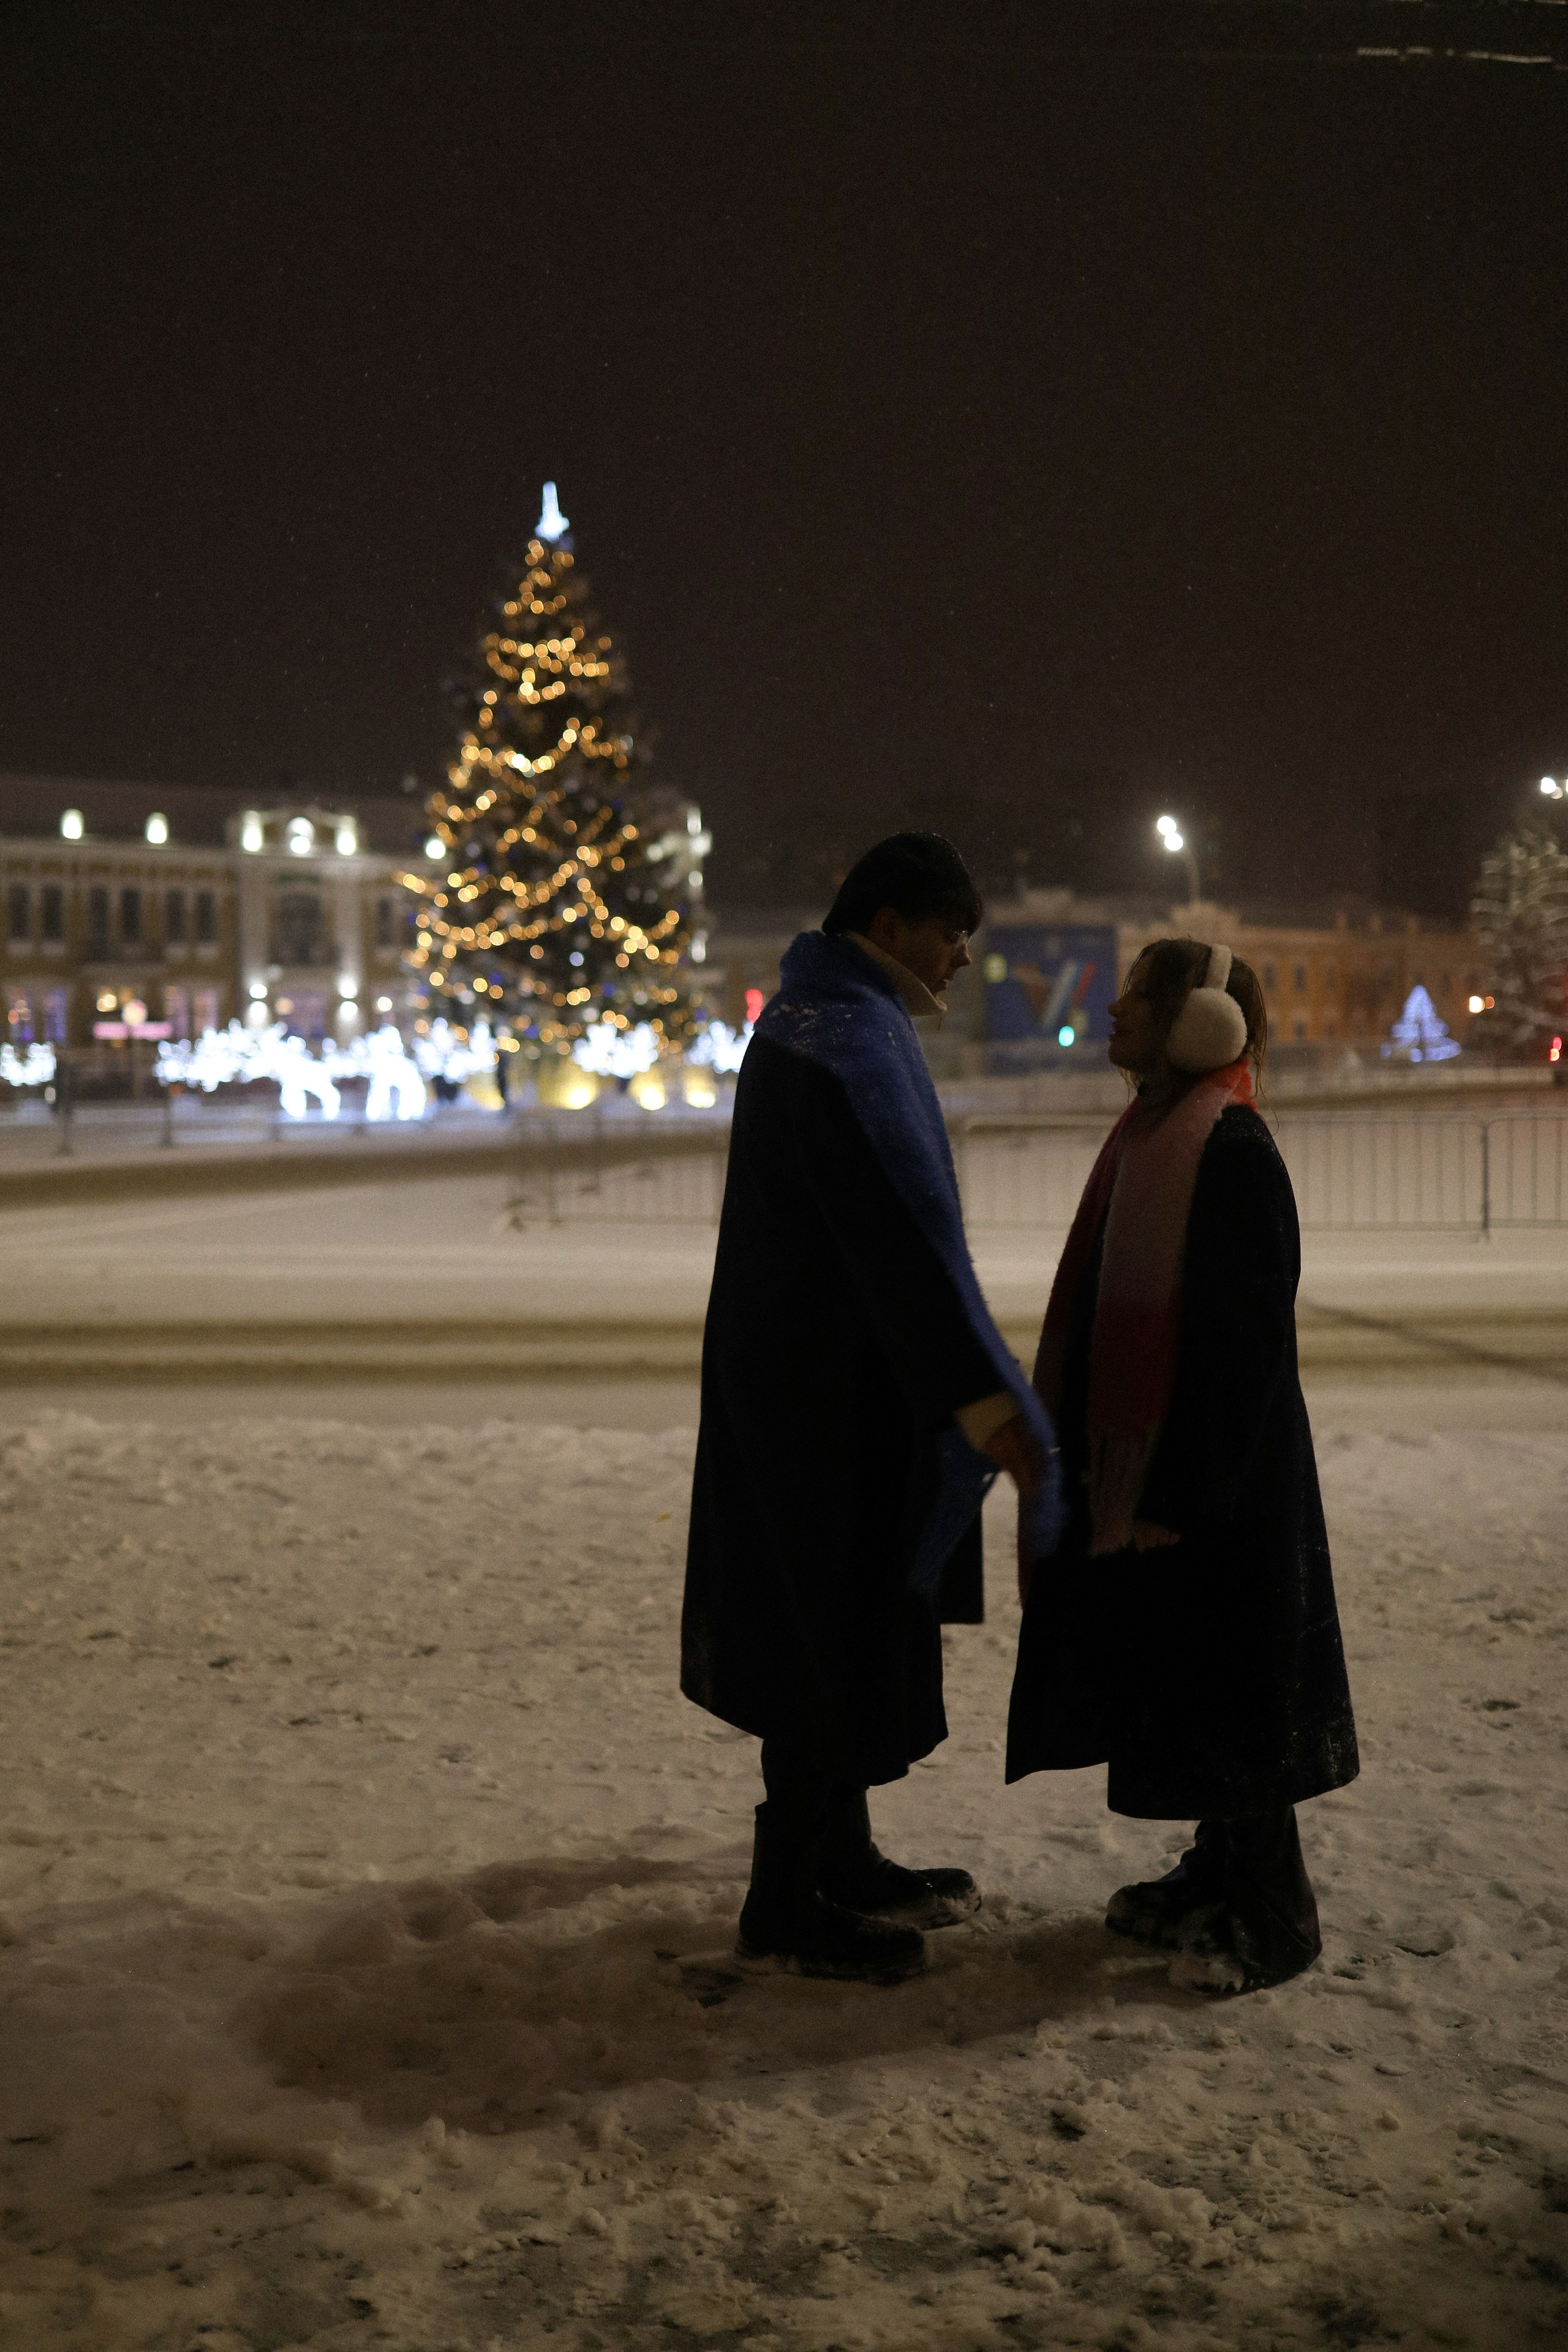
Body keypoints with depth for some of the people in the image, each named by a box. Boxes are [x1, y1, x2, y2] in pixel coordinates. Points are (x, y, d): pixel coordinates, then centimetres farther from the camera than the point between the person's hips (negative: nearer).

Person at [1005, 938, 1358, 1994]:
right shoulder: (1152, 1134, 9)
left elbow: (1246, 1340, -21)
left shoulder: (1233, 1151, -18)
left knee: (1224, 1691, 1)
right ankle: (1219, 1874, 31)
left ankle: (1274, 1916, 14)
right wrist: (1087, 1457, 13)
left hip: (1215, 1482, -9)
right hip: (1137, 1463, 9)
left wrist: (1182, 1497, -20)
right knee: (1173, 1685, 17)